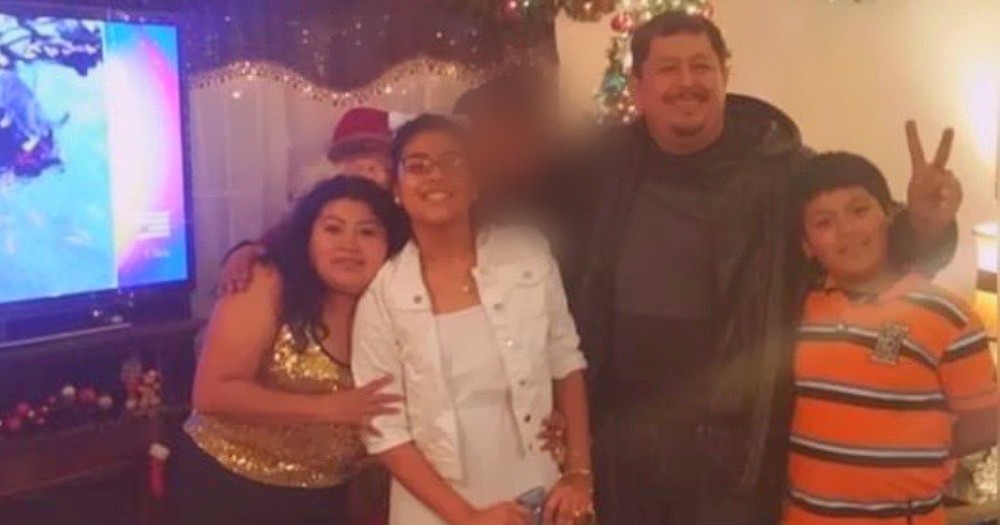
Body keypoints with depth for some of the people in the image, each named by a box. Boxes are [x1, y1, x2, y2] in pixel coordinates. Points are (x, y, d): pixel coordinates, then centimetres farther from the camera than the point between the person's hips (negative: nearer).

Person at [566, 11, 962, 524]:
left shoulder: (781, 166, -8)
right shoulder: (603, 166, -2)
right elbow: (565, 279, 7)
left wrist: (922, 227, -22)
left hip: (733, 441, -2)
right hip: (617, 433, 3)